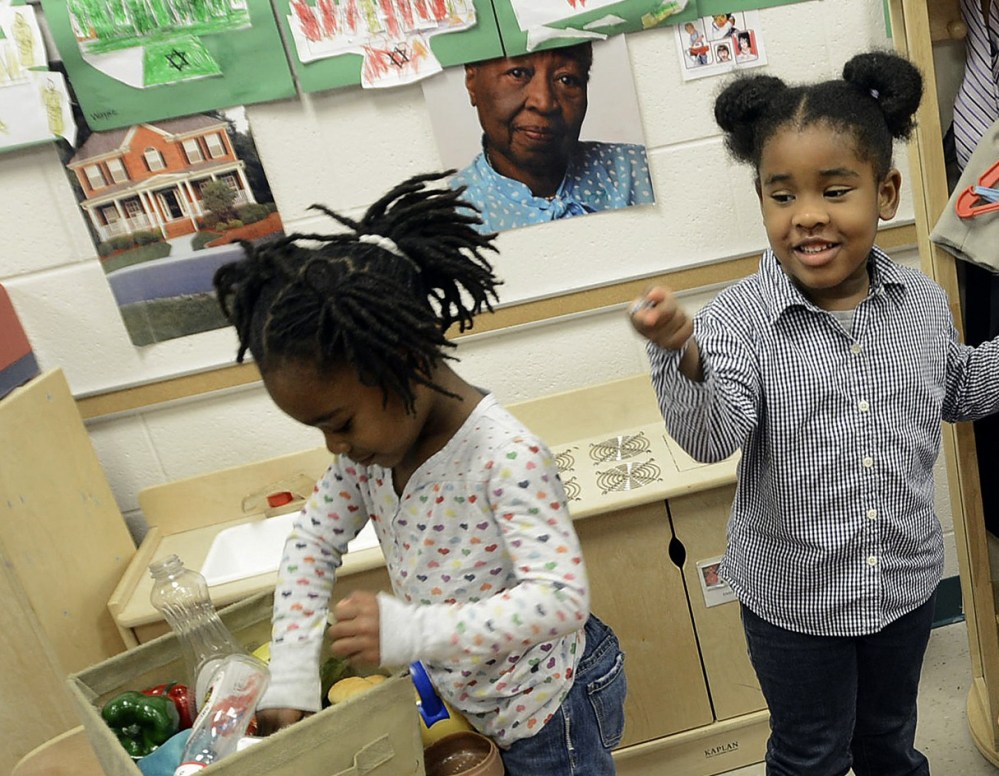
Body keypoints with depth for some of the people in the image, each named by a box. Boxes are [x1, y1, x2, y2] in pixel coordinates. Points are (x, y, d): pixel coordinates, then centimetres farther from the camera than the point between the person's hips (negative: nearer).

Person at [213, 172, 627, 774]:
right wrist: (290, 676, -7)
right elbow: (314, 543, 1)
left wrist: (408, 632, -44)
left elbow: (562, 599, -35)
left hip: (549, 711, -7)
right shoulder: (371, 446, -9)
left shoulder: (507, 455, -32)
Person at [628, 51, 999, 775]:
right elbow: (711, 438, -36)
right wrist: (685, 356, -54)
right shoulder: (739, 319, -23)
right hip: (792, 601, -3)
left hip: (906, 580, 4)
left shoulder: (923, 302, -8)